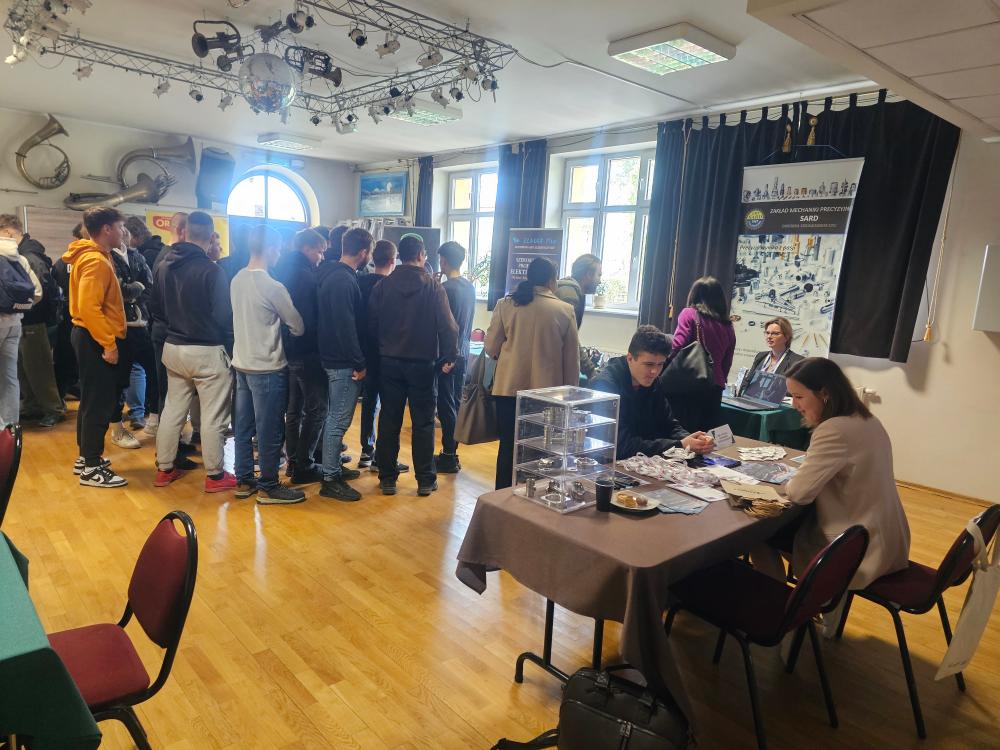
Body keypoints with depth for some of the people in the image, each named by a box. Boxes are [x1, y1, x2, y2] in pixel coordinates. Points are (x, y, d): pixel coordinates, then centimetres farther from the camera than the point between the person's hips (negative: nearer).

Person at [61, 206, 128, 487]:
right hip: (96, 340, -11)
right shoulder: (95, 260, -18)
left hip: (92, 337, 11)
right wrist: (108, 344, -24)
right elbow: (88, 307, -26)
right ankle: (92, 469, 4)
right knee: (99, 403, -4)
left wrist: (108, 340, 18)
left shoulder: (95, 256, 15)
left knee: (92, 400, 17)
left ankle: (86, 457, 28)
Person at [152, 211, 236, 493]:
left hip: (173, 348, 7)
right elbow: (223, 316, -15)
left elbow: (157, 304, 14)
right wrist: (231, 349, -4)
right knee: (212, 417, 2)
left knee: (172, 410, 16)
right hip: (207, 351, -7)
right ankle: (215, 476, 11)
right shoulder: (211, 270, -18)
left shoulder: (163, 266, 3)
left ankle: (164, 469, 26)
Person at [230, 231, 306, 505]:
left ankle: (244, 481, 25)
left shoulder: (237, 280, 4)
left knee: (244, 426, 15)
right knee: (270, 430, 3)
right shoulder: (272, 286, -18)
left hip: (242, 363, 8)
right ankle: (268, 487, 13)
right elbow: (298, 326, -9)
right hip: (267, 367, -8)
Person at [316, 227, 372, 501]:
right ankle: (330, 480, 7)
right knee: (339, 419, -2)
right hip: (343, 362, -10)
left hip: (337, 358, 10)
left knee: (337, 417, 19)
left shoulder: (336, 275, 11)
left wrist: (357, 359, 17)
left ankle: (335, 466, 31)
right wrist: (359, 363, -18)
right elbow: (345, 326, -23)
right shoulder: (343, 280, -19)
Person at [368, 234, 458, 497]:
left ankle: (387, 479, 15)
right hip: (423, 363, -2)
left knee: (389, 421, 9)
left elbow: (371, 324, 1)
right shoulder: (433, 286, -7)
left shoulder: (383, 285, 0)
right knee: (423, 423, 7)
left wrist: (382, 349, 13)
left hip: (389, 362, 2)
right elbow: (447, 325, -9)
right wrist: (449, 357, 0)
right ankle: (425, 480, 12)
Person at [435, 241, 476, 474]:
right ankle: (451, 452, 22)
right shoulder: (470, 287, 8)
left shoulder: (445, 288, -16)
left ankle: (449, 458, 5)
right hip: (463, 353, 8)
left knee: (446, 405, -1)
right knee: (455, 404, 13)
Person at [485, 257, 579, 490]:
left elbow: (491, 348, 2)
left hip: (509, 388, 1)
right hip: (547, 391, -1)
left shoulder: (505, 305, -2)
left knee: (508, 447, 10)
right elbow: (572, 359, 2)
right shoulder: (565, 311, -3)